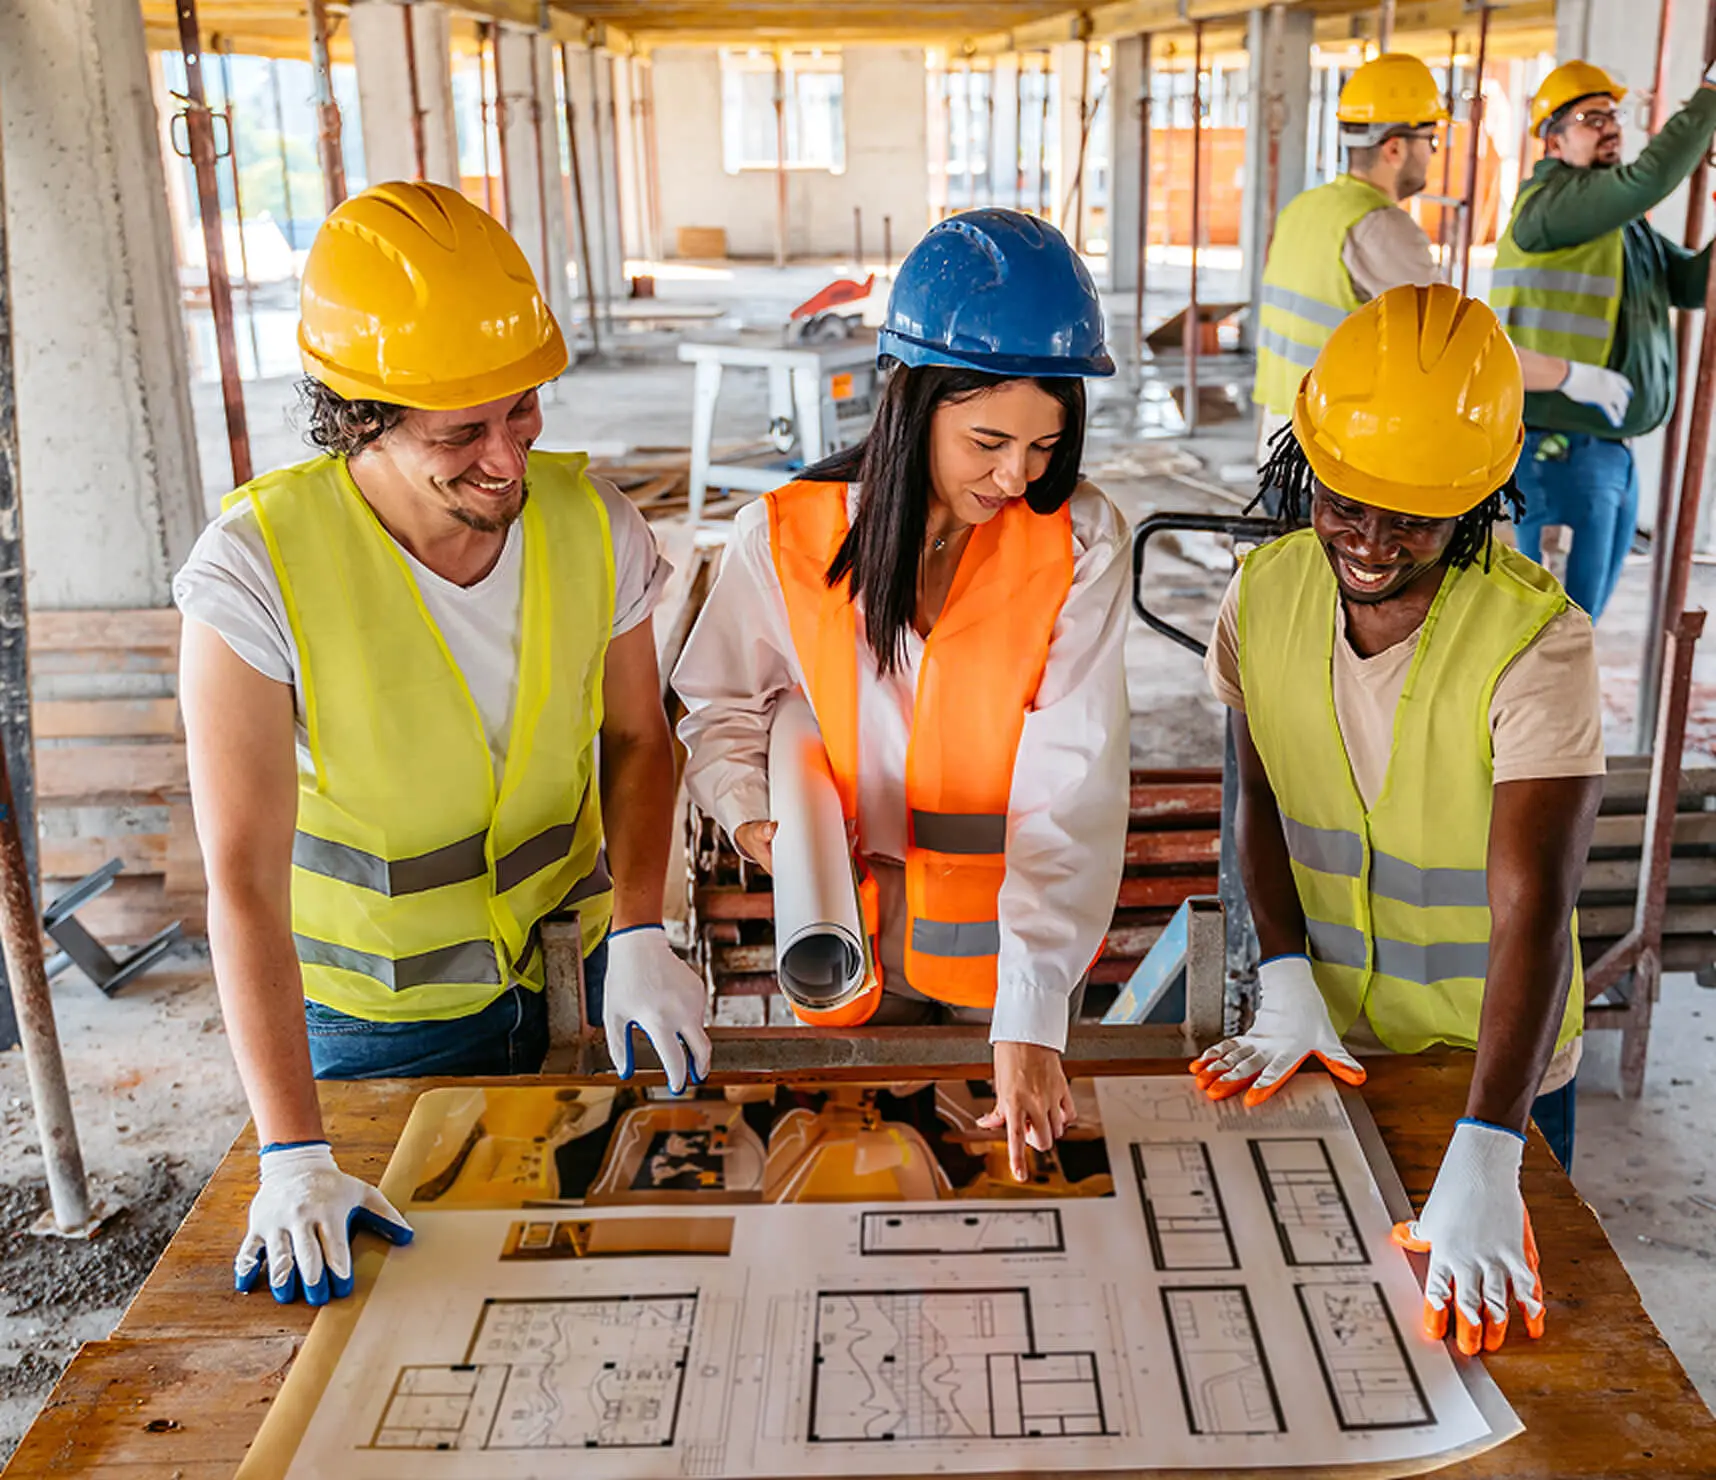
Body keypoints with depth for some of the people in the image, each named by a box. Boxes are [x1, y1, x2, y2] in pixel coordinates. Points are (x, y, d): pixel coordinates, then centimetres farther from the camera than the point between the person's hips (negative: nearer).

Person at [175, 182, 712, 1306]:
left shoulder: (591, 520, -15)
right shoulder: (258, 569, -27)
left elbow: (636, 737, 0)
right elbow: (245, 878, -29)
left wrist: (639, 935, -13)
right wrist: (294, 1153, -32)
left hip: (570, 966, 3)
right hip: (374, 1018, -3)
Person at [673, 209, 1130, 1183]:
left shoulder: (1080, 543, -16)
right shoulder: (787, 536, -12)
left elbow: (1072, 793, -22)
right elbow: (723, 705, 6)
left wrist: (1031, 1018, -30)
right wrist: (750, 816, -14)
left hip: (1019, 958, 0)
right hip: (851, 939, 1)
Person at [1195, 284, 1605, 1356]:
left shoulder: (1538, 644, -27)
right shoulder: (1265, 595, -12)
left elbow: (1533, 915, -34)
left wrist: (1483, 1163, -42)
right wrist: (1287, 984, -11)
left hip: (1496, 1064, -3)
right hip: (1324, 1038, 4)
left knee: (1484, 1319, 15)